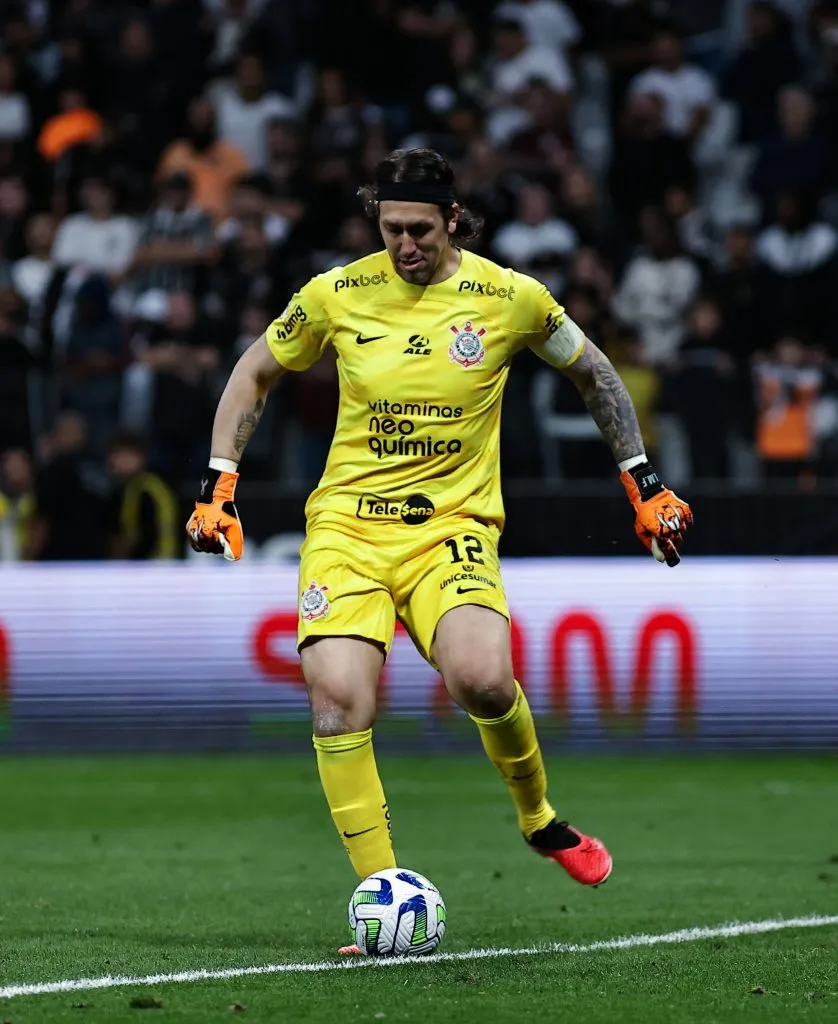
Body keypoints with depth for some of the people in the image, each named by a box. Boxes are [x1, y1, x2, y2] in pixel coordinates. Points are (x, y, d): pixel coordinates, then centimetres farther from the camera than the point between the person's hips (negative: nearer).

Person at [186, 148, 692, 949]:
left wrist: (644, 484, 13)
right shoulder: (337, 295, -1)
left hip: (453, 526, -1)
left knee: (482, 680, -27)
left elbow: (593, 375, 14)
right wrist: (219, 484, 6)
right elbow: (255, 374, 15)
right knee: (338, 696, -20)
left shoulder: (510, 298, -3)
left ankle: (539, 820, 3)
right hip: (347, 523, 1)